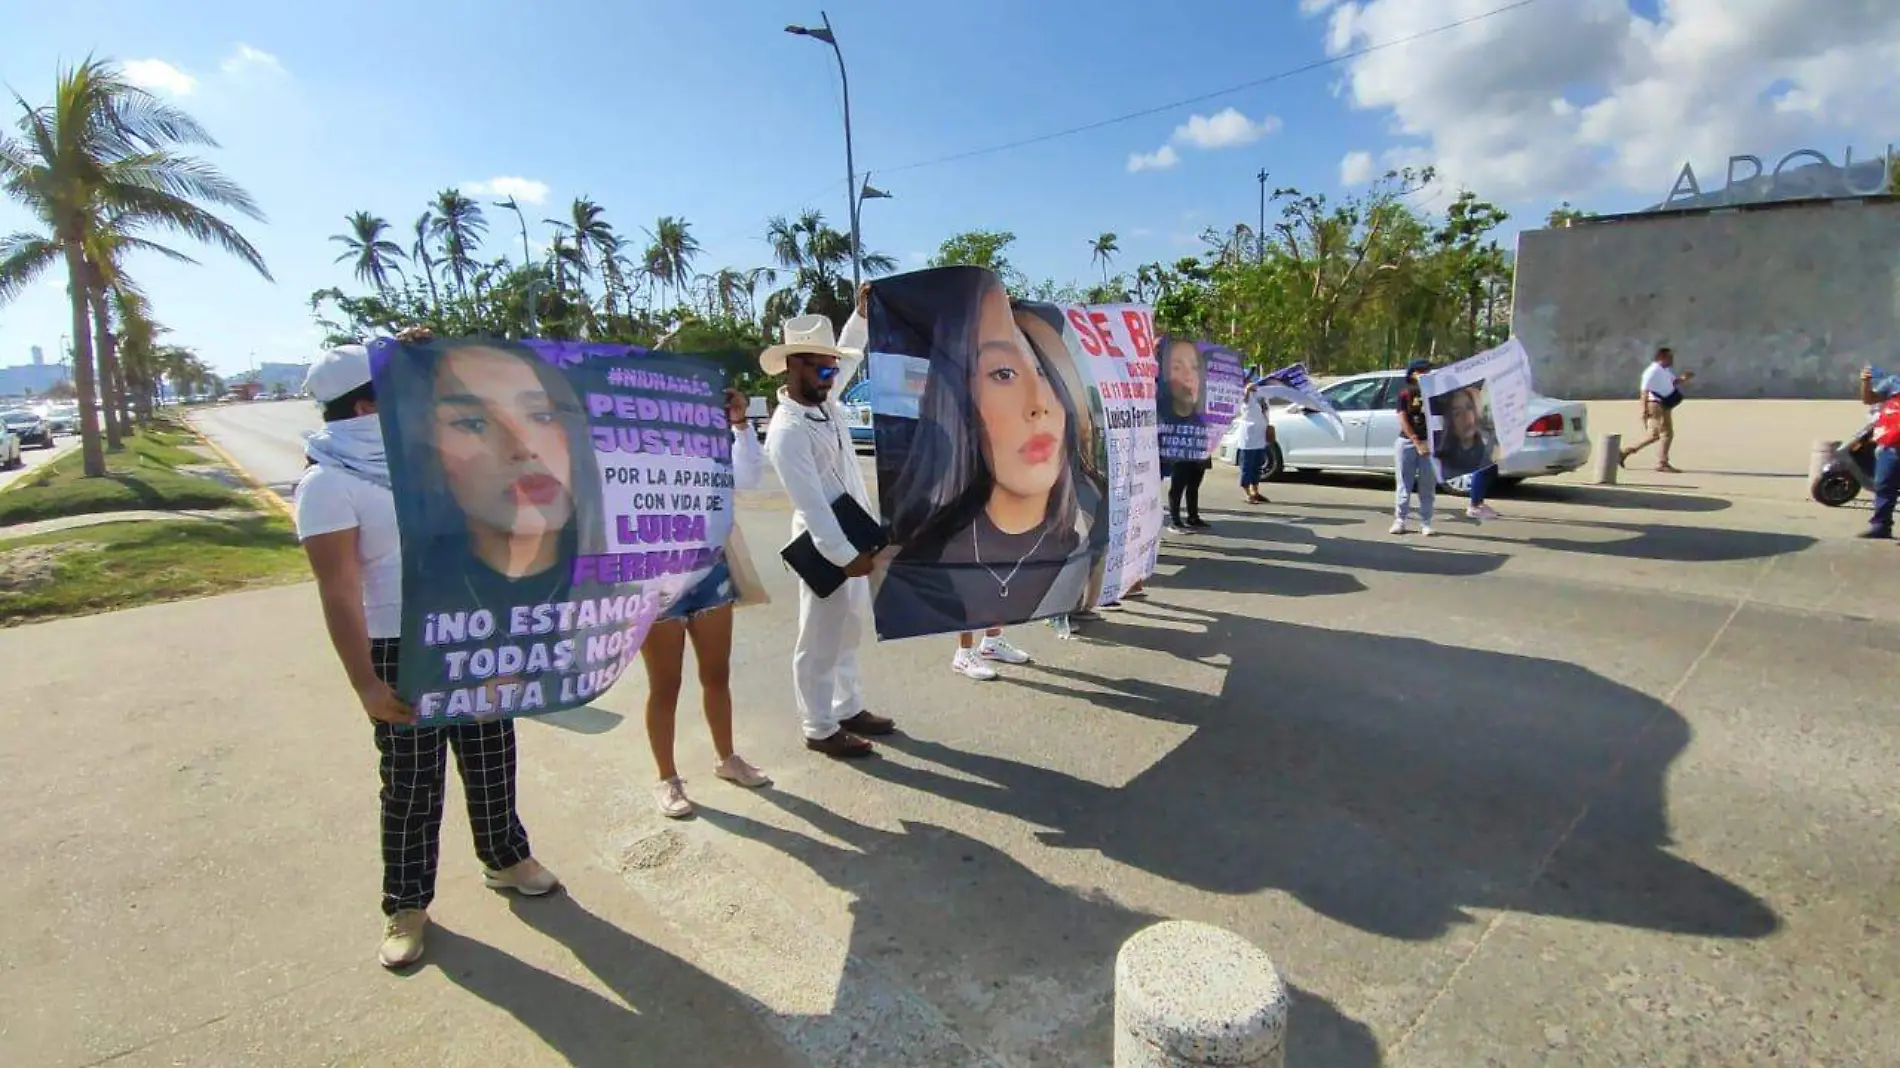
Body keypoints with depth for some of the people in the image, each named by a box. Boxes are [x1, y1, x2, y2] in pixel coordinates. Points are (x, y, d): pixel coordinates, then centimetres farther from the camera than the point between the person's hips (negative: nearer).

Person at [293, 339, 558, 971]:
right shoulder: (328, 483, -13)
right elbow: (338, 591, -18)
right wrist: (365, 684, -22)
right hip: (401, 652, -6)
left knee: (490, 756, 17)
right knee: (411, 781, 7)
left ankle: (505, 857, 37)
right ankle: (406, 904, 26)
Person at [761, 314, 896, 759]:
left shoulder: (826, 403, 5)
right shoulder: (787, 431, -20)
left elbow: (853, 355, 22)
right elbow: (811, 503, -25)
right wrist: (845, 555, -26)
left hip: (855, 539, 9)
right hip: (827, 548, -9)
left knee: (847, 635, 19)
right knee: (820, 642, 4)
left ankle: (849, 709, 34)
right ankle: (820, 729, 17)